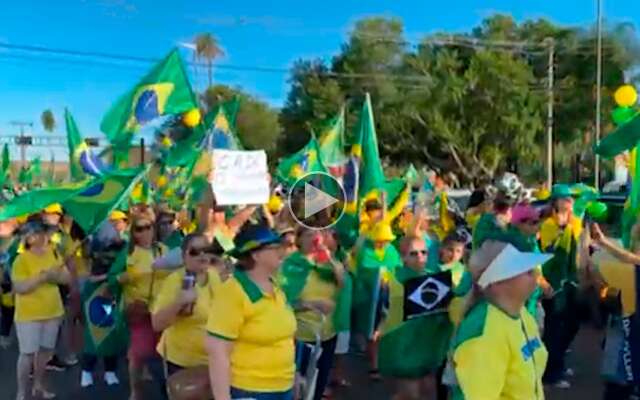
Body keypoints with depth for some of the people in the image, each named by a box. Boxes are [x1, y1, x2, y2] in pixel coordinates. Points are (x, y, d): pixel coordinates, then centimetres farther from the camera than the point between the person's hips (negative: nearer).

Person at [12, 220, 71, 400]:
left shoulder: (53, 254, 4)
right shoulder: (21, 259, -13)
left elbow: (67, 278, 5)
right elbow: (20, 287, -21)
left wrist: (55, 276, -15)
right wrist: (43, 277, -25)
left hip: (52, 311, 6)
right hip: (29, 314, -5)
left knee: (45, 350, 15)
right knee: (28, 353, -3)